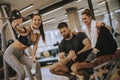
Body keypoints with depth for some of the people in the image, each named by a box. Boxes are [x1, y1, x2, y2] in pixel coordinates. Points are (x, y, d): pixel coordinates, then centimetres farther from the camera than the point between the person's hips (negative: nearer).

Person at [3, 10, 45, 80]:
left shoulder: (39, 34, 0)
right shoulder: (27, 29, -21)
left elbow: (35, 45, -3)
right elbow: (18, 28, -39)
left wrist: (33, 57, -13)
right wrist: (15, 26, -61)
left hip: (21, 54, 7)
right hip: (10, 52, -7)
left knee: (37, 65, -6)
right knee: (21, 73, -20)